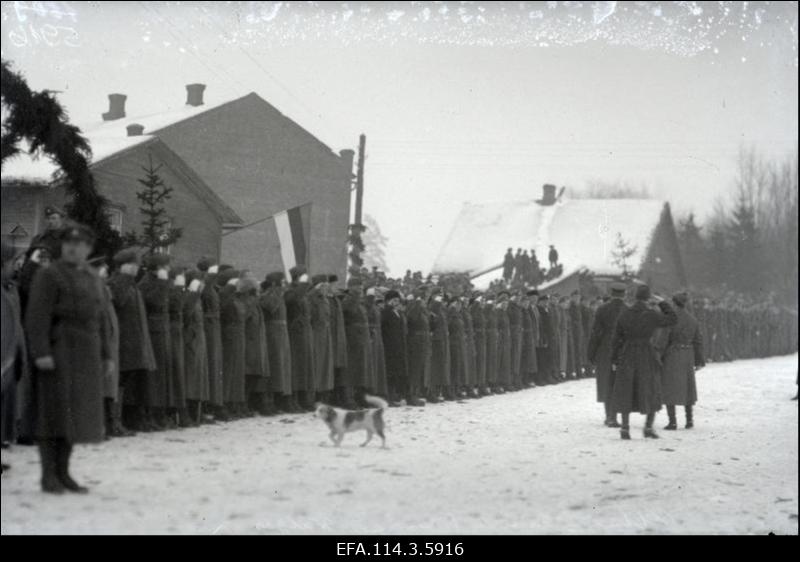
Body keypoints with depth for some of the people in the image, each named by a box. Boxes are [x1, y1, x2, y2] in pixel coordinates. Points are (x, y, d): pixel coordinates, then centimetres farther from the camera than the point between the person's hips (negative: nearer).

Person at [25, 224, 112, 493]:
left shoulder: (93, 278, 17)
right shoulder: (49, 275, -4)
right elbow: (37, 316, -12)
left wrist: (105, 355, 18)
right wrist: (41, 352, -21)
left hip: (87, 354, 7)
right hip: (58, 352, -7)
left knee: (75, 413, 8)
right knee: (54, 410, -5)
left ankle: (63, 472, 15)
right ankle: (49, 475, 0)